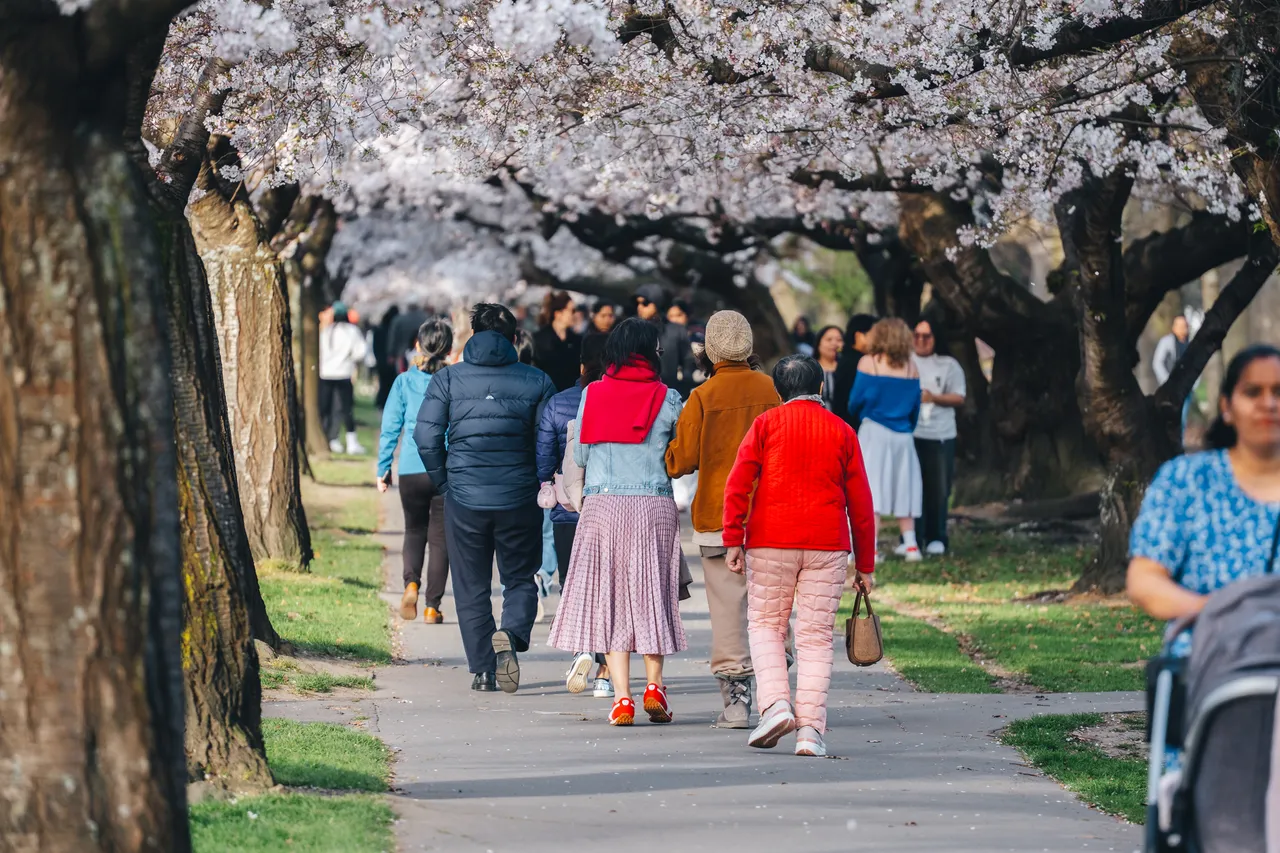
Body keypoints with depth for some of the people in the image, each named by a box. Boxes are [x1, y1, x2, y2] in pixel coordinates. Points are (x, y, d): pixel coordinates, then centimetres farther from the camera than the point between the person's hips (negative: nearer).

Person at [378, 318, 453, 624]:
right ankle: (432, 606, 7)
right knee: (440, 537, 8)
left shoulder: (404, 382, -1)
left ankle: (411, 582, -9)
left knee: (414, 531, 18)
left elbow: (390, 428, 1)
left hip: (411, 470, 1)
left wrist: (383, 469, 9)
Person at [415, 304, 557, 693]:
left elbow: (426, 438, -6)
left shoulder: (447, 379, 1)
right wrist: (540, 484, 13)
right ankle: (511, 635, -16)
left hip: (464, 500, 0)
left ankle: (482, 669, 9)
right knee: (520, 579, 13)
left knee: (471, 588, 12)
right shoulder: (536, 381, 1)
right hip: (519, 500, 0)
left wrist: (445, 482, 7)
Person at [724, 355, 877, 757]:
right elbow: (860, 503, 9)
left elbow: (737, 485, -5)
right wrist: (865, 563, 13)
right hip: (827, 544, 1)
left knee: (766, 624, 11)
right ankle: (811, 729, -6)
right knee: (816, 635, 2)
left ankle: (776, 704, -10)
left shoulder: (766, 424, 5)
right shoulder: (842, 432, 8)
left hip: (770, 542, -1)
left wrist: (733, 540, -4)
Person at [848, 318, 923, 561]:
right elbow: (915, 406, 9)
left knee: (871, 488, -5)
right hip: (902, 436, 4)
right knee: (902, 488, 12)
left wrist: (855, 414, 17)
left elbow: (856, 398, -4)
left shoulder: (869, 363, -4)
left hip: (874, 432, -4)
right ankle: (910, 545, 9)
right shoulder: (911, 367, 6)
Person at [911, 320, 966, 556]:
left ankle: (936, 538, 9)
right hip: (910, 433, 0)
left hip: (941, 436, 0)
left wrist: (934, 398, -12)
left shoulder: (949, 365, 8)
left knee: (938, 489, 0)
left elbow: (959, 398, 3)